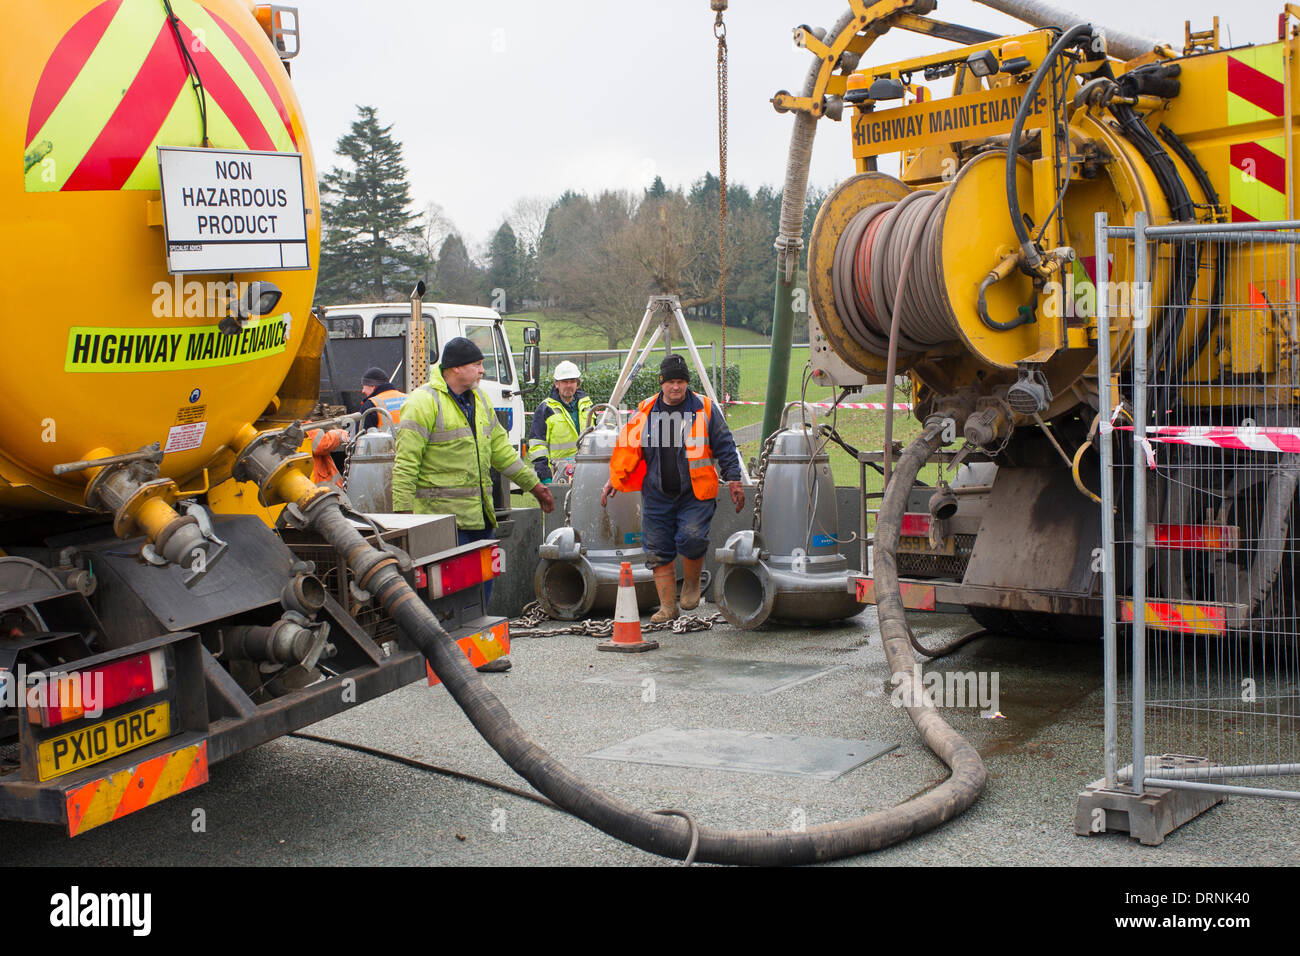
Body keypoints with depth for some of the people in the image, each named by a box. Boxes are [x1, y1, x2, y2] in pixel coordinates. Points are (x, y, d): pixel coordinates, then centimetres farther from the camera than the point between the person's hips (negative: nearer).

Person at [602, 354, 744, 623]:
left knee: (692, 538, -18)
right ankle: (667, 605, 12)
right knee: (658, 550, 2)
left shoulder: (704, 409, 1)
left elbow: (725, 447, 5)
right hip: (657, 495, 3)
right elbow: (627, 447, 13)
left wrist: (734, 480, 1)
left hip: (695, 493, -3)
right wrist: (614, 480, 9)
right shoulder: (645, 412, 8)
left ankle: (692, 584, 11)